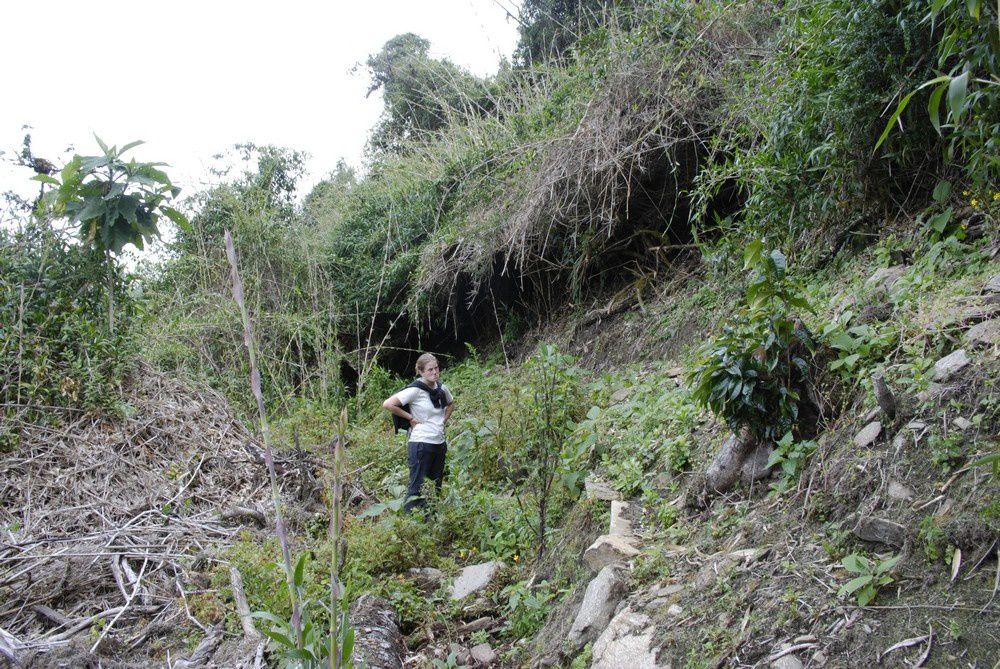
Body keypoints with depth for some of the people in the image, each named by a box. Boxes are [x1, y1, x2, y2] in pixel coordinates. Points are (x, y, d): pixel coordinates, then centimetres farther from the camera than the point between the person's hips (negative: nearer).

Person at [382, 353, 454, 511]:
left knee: (436, 486, 14)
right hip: (420, 443, -7)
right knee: (417, 487, -3)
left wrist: (444, 420, 11)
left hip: (440, 443, 7)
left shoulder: (442, 388, 6)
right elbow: (387, 404, -19)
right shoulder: (415, 390, -14)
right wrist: (410, 417, -13)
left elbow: (451, 404, 28)